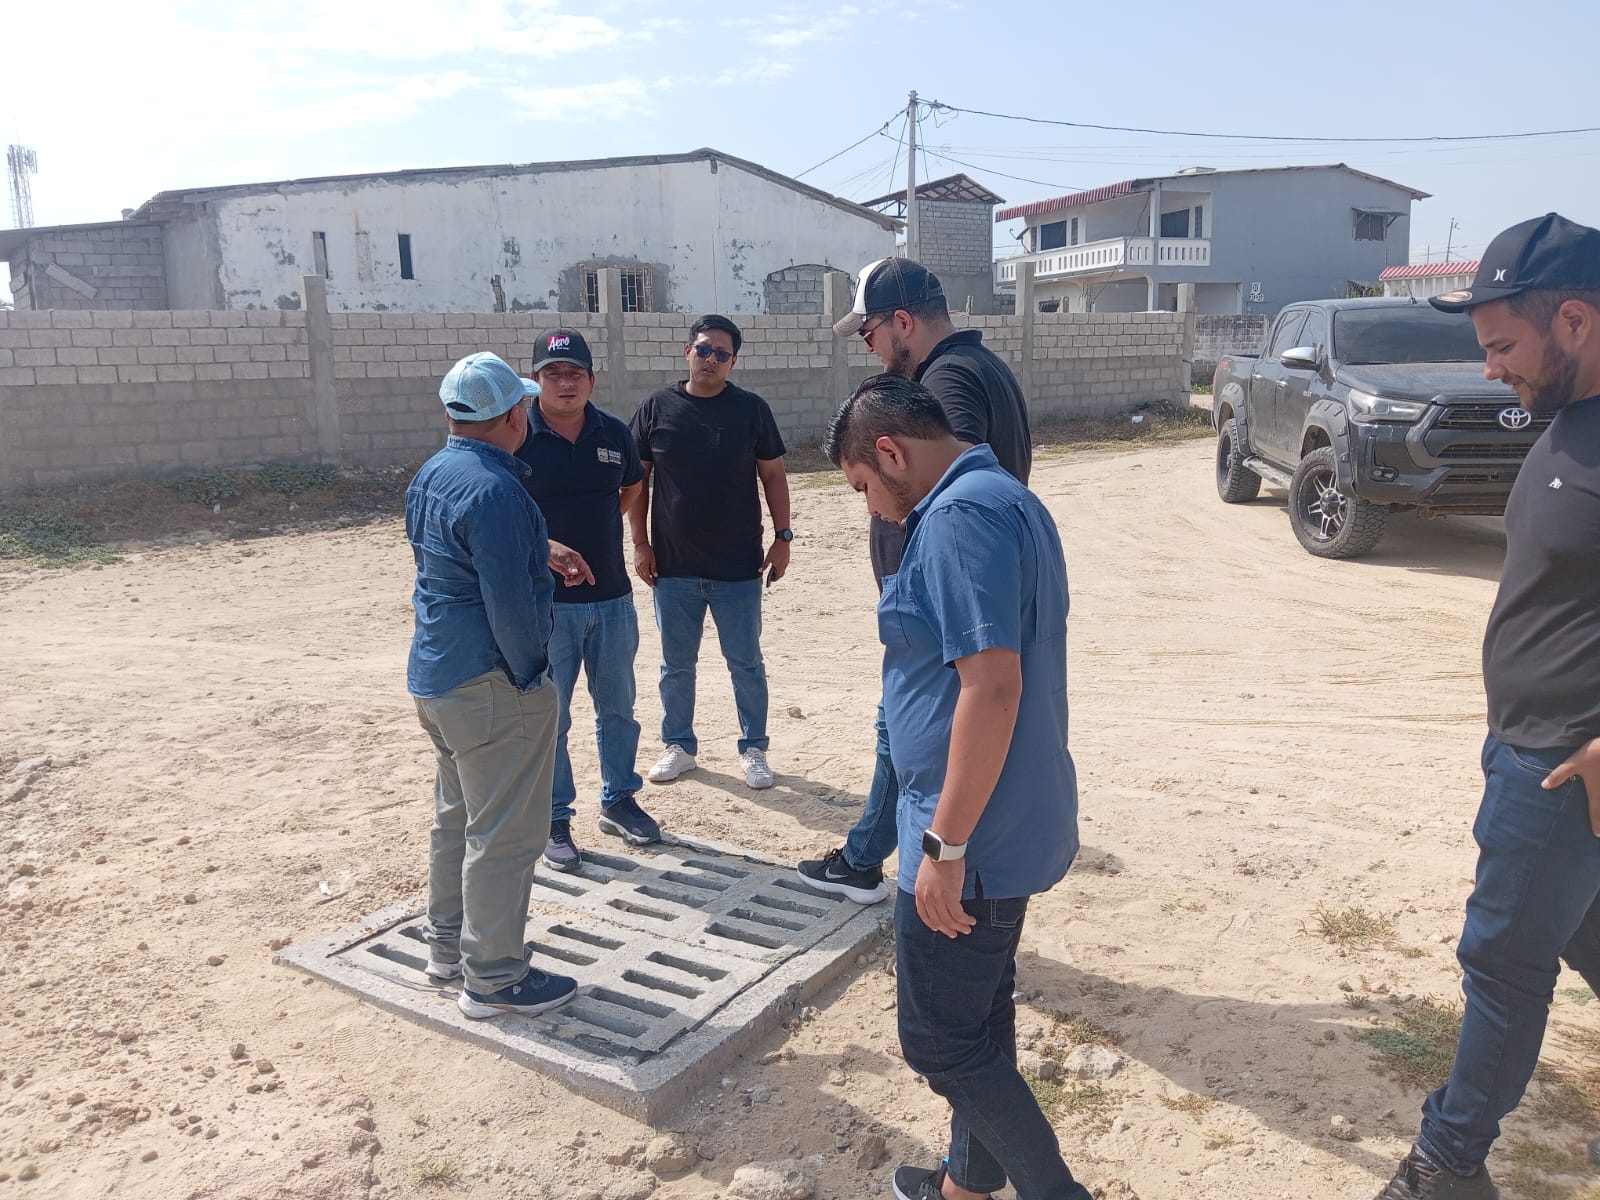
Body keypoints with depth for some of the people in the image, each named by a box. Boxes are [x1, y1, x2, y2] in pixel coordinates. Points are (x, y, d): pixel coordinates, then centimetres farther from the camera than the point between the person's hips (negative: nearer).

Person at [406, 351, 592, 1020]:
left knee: (457, 816, 22)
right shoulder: (494, 490, -22)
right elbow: (509, 603, -25)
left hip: (435, 677, 10)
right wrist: (531, 676, -12)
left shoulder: (430, 477, 9)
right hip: (491, 685, -10)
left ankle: (448, 946, 36)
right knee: (503, 834, 1)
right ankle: (493, 979, 12)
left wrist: (539, 557, 23)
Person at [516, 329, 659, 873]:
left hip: (612, 597, 4)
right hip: (547, 599, -4)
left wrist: (594, 526, 9)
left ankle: (618, 800, 33)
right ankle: (553, 820, 20)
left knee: (618, 706, 16)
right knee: (549, 716, 6)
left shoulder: (614, 433, 3)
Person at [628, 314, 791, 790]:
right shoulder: (656, 408, 1)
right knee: (676, 665, 13)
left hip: (739, 566, -1)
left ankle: (753, 748, 23)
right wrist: (640, 543, 0)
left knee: (746, 663, 8)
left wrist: (782, 536, -2)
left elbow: (773, 475, 4)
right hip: (673, 567, 1)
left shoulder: (751, 409, -1)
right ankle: (679, 745, 29)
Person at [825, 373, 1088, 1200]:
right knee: (982, 1013, 23)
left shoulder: (959, 517, -21)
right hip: (1014, 826, 10)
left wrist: (947, 844, -23)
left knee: (943, 1042, 6)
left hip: (974, 837, -10)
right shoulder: (1008, 499, 12)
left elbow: (992, 685, -29)